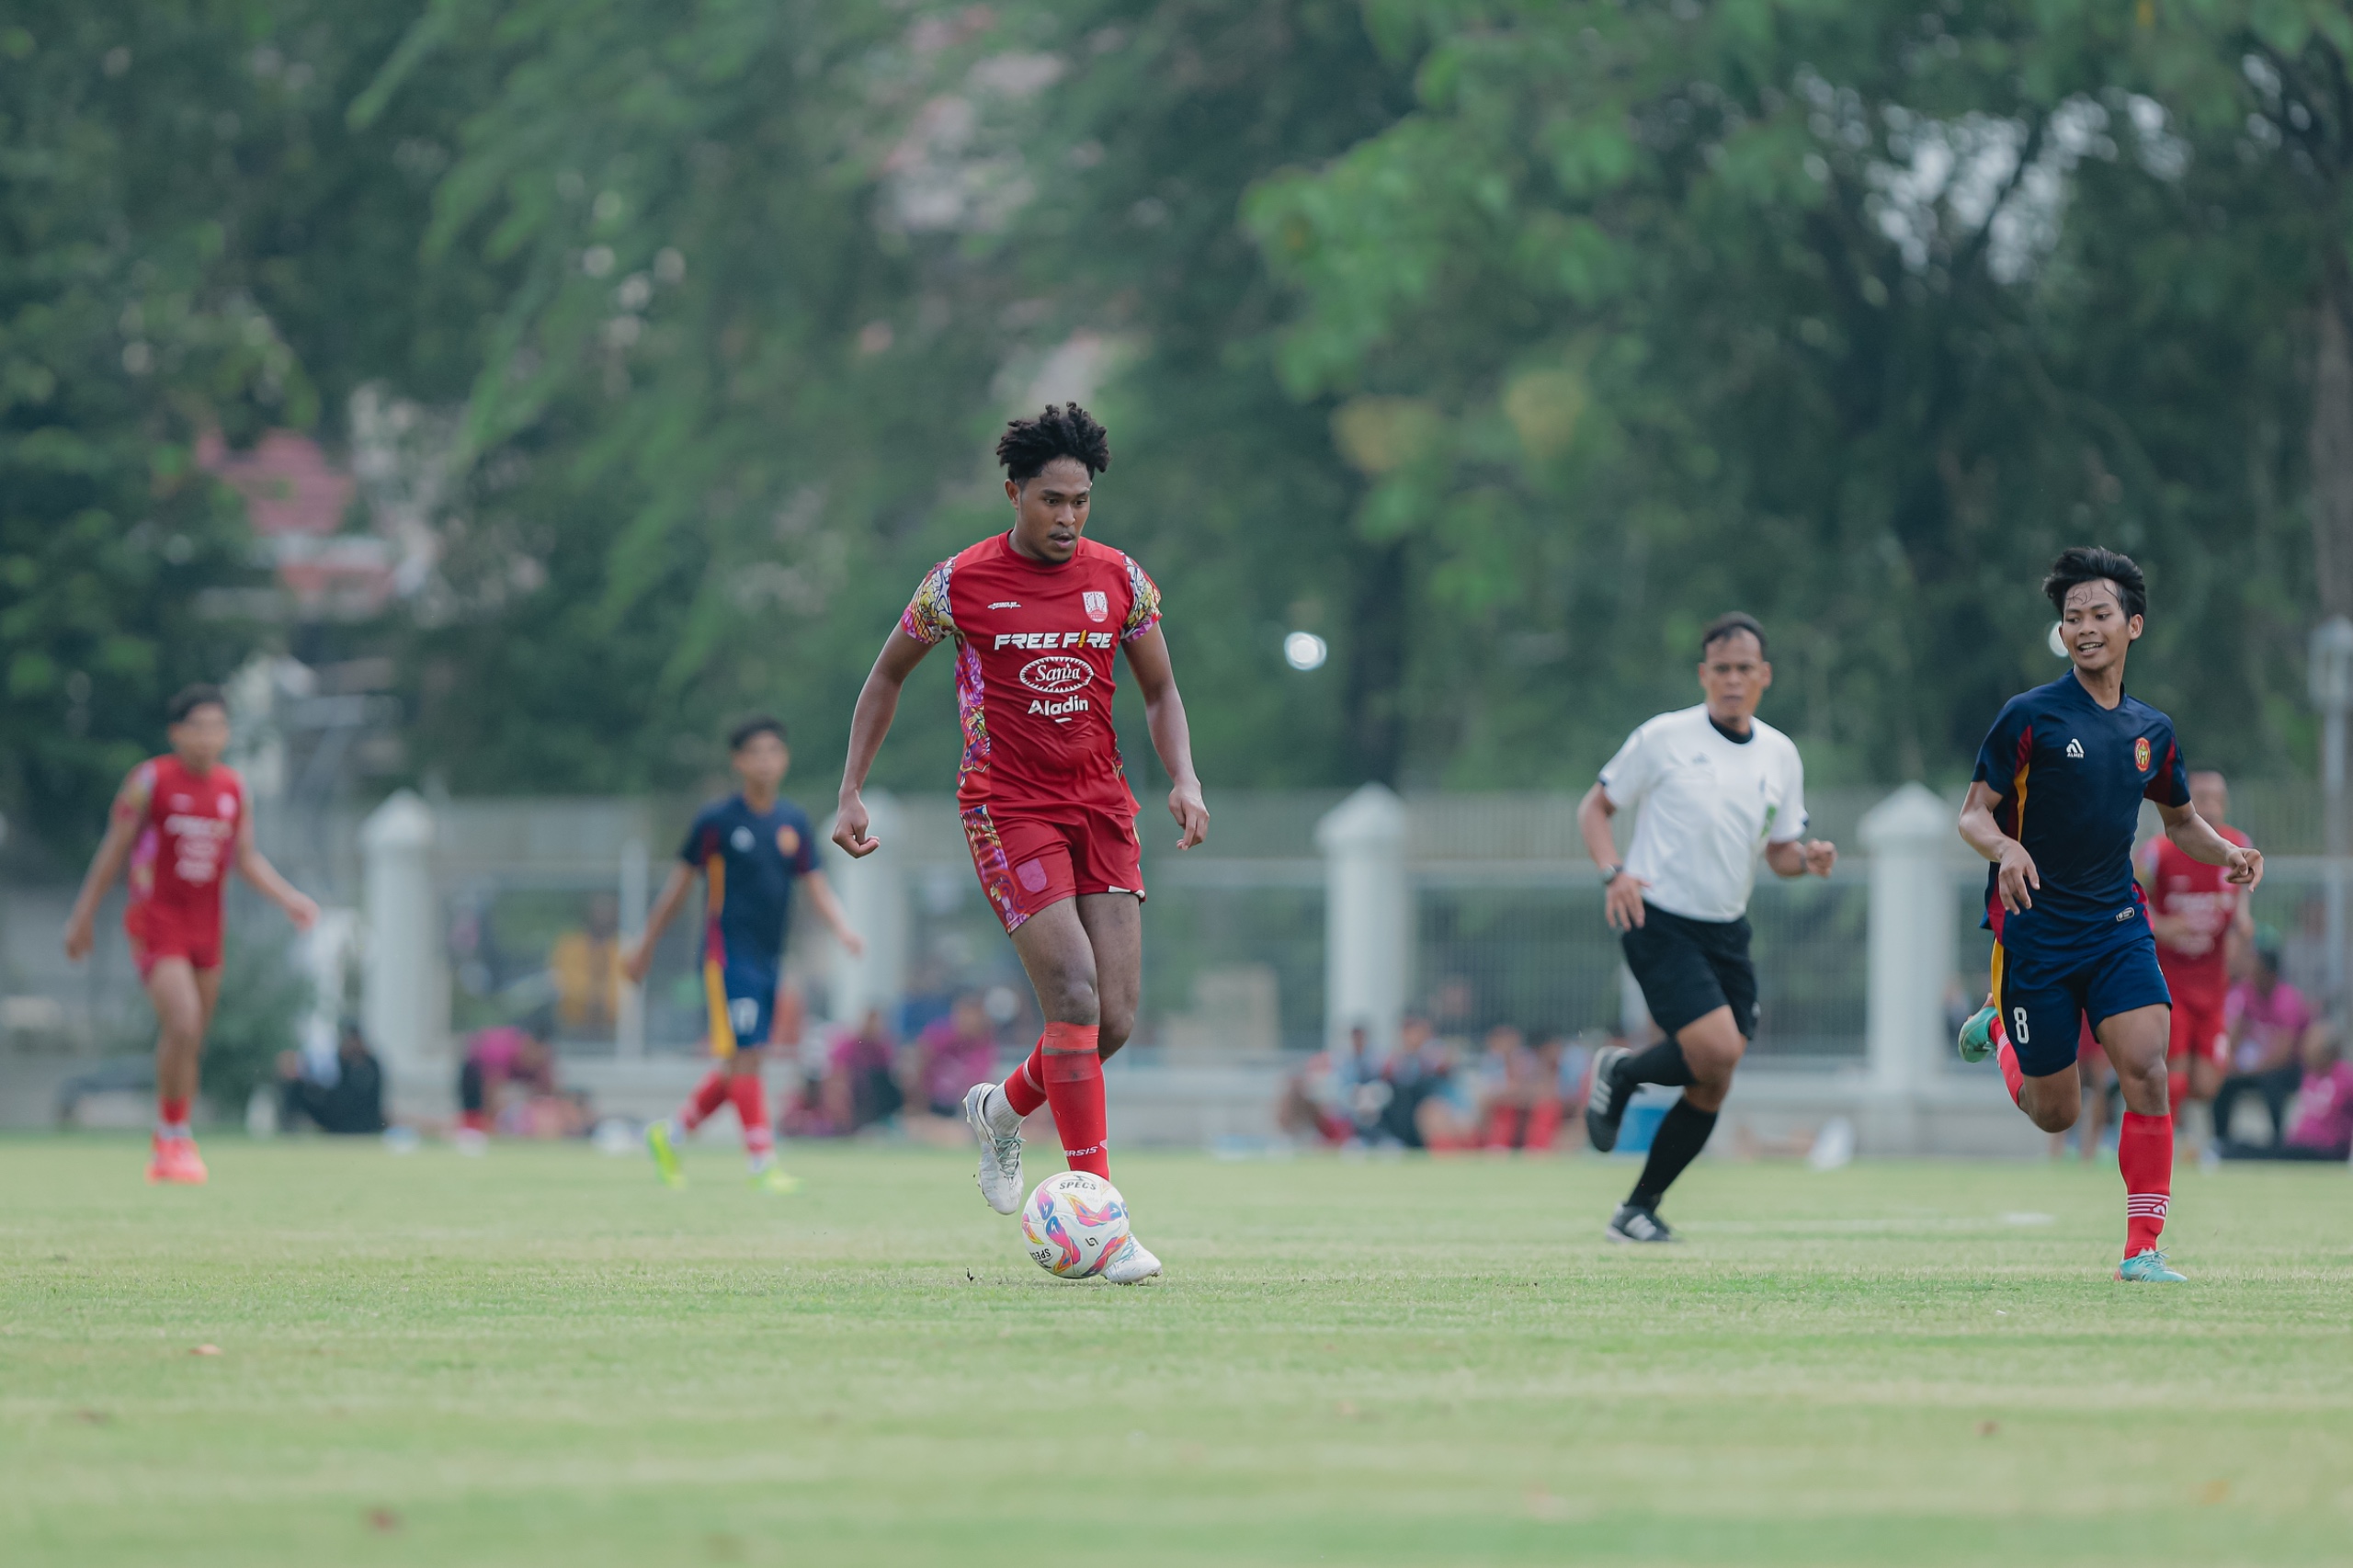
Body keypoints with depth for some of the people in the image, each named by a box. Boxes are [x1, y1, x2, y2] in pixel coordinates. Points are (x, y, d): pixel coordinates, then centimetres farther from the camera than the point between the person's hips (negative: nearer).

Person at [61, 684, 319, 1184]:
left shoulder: (232, 787, 6)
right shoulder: (151, 780, -8)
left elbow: (247, 857, 9)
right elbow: (114, 848, -2)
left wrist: (289, 898, -7)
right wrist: (84, 915, 1)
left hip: (206, 926, 6)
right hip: (156, 922, -6)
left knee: (190, 1043, 9)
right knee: (182, 1025, -22)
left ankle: (165, 1151, 21)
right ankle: (175, 1136, -9)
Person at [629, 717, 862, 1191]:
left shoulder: (794, 822, 9)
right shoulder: (717, 820, -5)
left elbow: (815, 886, 9)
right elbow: (678, 884, 2)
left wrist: (842, 928, -11)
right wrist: (645, 949, 6)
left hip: (770, 957, 6)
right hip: (729, 954, -6)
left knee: (742, 1065, 9)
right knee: (744, 1057, -12)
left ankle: (669, 1134, 26)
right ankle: (763, 1165, -11)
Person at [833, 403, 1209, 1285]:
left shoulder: (1119, 580, 4)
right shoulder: (960, 583, -5)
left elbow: (1160, 693, 15)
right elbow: (888, 676, 10)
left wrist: (1185, 780, -3)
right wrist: (851, 793, 6)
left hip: (1101, 808, 4)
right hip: (1007, 809, -4)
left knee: (1115, 1019, -2)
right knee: (1075, 996, -19)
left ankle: (1002, 1109, 31)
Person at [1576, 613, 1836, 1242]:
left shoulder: (1780, 755, 8)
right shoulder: (1663, 738, -6)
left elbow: (1780, 851, 15)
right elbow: (1594, 807, 2)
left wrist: (1808, 858, -8)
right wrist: (1613, 872, -15)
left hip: (1727, 931, 6)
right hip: (1660, 923, -6)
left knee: (1712, 1089, 0)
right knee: (1717, 1049, -23)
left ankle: (1639, 1208, 15)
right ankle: (1621, 1072, 7)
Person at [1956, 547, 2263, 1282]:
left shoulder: (2152, 730, 8)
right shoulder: (2029, 717, -6)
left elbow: (2179, 817, 23)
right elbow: (1973, 814, -5)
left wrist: (2226, 852, 2)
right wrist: (2005, 849, -29)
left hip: (2117, 925, 3)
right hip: (2035, 928, -3)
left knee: (2146, 1068, -19)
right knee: (2055, 1112, 5)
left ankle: (2143, 1248, -14)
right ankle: (1999, 1028, 40)